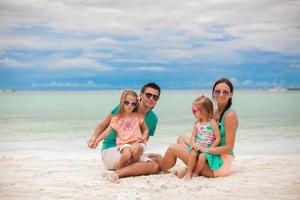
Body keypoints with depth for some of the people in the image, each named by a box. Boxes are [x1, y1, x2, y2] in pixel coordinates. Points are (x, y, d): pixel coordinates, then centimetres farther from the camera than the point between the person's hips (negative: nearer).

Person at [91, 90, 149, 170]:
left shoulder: (138, 116, 13)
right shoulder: (116, 119, 10)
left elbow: (145, 129, 19)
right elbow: (107, 131, 9)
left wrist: (144, 137, -1)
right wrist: (96, 141, 1)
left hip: (137, 143, 1)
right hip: (124, 144, -1)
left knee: (135, 150, -37)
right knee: (127, 154, -36)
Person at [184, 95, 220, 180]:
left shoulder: (212, 123, -10)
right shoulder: (197, 123, 7)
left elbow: (218, 139, -11)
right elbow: (192, 137, 5)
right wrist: (194, 144, -16)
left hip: (208, 149, -4)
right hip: (197, 147, 4)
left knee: (202, 156, -31)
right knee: (193, 152, -27)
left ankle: (196, 173, -6)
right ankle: (188, 173, -16)